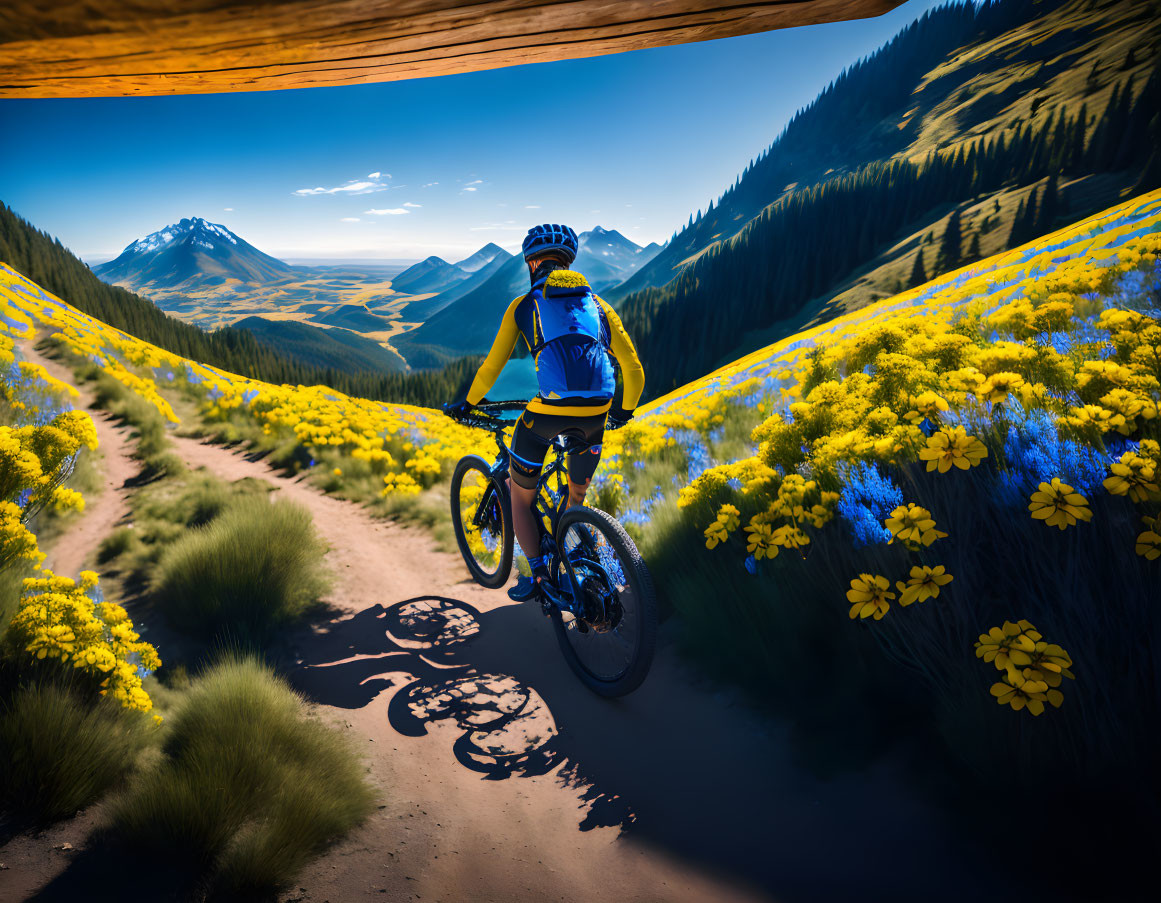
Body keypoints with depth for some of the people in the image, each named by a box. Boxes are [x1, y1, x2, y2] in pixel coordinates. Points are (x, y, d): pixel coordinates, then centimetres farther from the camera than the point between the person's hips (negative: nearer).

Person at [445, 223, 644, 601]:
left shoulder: (523, 305, 12)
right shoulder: (596, 304, 19)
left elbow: (492, 366, 13)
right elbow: (634, 369, 17)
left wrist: (467, 404, 29)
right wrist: (624, 410, 33)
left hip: (548, 412, -3)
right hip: (595, 414, 3)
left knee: (521, 496, 20)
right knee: (577, 497, 27)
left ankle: (537, 574, 13)